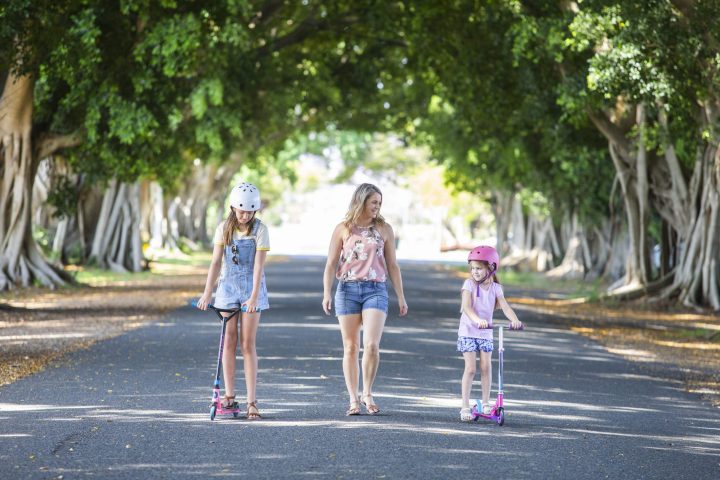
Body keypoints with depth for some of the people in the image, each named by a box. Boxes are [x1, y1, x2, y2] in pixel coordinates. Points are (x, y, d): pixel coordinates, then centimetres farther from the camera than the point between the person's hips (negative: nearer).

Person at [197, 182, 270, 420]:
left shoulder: (259, 229, -9)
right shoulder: (224, 228, -1)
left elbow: (259, 265, -15)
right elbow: (216, 262, -4)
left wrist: (254, 296, -24)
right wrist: (207, 293, -11)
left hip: (251, 288, -3)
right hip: (228, 286, 3)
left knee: (248, 344, -4)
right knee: (229, 342, 3)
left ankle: (252, 401, -3)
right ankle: (229, 395, 10)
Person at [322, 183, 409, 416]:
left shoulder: (384, 229, 8)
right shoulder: (343, 229, 5)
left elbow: (392, 266, 12)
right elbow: (331, 264, 4)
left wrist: (401, 297, 10)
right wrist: (326, 294, -7)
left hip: (376, 290, 0)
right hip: (348, 289, 0)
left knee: (371, 346, -14)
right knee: (351, 348, 3)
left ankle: (367, 394, 3)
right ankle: (353, 400, 9)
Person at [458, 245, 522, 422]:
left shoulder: (495, 288, 0)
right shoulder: (469, 284, -9)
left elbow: (505, 307, -11)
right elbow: (466, 307, -22)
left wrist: (515, 320, -31)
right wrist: (478, 320, -40)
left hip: (486, 333, 3)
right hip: (468, 331, -3)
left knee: (486, 367, -1)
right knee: (470, 369, -7)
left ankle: (486, 402, 14)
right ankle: (465, 406, -2)